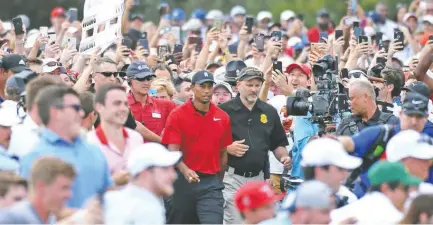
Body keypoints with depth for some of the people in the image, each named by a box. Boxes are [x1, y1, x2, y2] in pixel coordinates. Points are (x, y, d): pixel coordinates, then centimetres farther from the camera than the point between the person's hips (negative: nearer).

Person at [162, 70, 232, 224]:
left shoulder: (222, 117, 5)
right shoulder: (177, 115, -4)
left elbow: (223, 152, 12)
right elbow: (173, 150, -12)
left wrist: (219, 181, 11)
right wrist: (185, 170, -29)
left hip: (211, 183, 1)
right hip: (184, 180, -1)